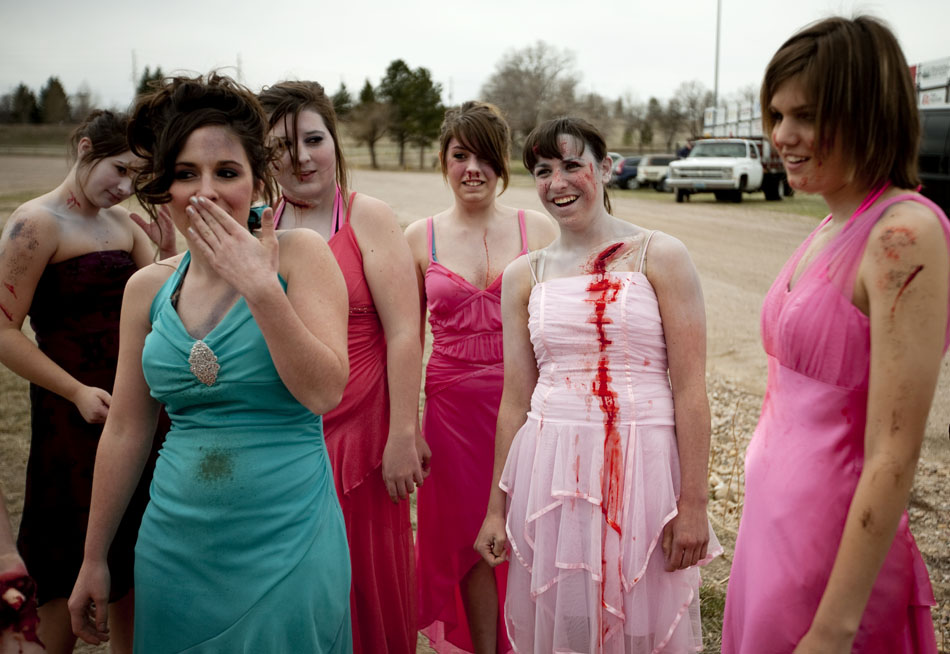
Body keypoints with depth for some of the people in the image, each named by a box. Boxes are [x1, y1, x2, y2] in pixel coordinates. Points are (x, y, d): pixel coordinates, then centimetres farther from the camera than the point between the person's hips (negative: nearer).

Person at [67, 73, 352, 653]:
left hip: (287, 543, -3)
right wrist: (94, 559, 13)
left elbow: (326, 392, -18)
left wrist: (261, 288, -25)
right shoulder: (148, 288, 2)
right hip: (177, 547, 4)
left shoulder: (299, 254, -9)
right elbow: (125, 431, 8)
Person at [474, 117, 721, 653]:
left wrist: (694, 503, -9)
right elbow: (515, 401, 9)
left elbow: (690, 389, -5)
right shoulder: (523, 276, 7)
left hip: (642, 465, -2)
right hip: (551, 470, 3)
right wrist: (497, 508, 10)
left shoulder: (660, 257, -2)